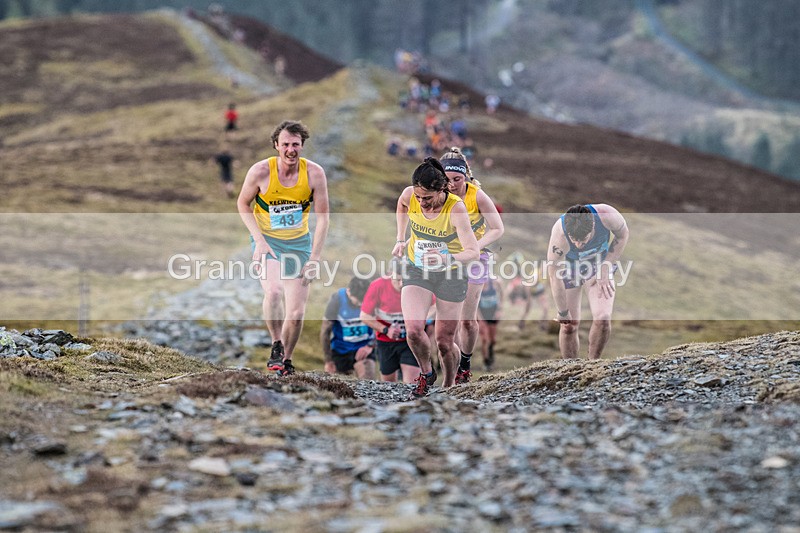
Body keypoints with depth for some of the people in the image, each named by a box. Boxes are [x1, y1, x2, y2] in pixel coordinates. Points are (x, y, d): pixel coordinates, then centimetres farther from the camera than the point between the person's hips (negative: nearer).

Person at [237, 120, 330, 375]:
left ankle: (286, 360, 21)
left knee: (297, 311, -1)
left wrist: (314, 258, -13)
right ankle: (276, 346, -9)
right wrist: (259, 240, -12)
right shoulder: (260, 171, -16)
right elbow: (243, 204, -1)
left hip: (299, 243, 2)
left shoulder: (314, 173, -13)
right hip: (266, 241, -2)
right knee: (274, 291, -29)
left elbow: (322, 218, -6)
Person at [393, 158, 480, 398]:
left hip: (451, 276, -3)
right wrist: (401, 239, 8)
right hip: (416, 271, 3)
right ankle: (426, 373, 10)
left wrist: (448, 258, -51)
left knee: (444, 342, 3)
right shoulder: (409, 196, -16)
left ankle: (449, 387, 30)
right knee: (413, 330, -19)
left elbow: (473, 252, -34)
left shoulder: (455, 208, -28)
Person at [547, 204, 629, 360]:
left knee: (603, 319, -16)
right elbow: (554, 277, -27)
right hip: (568, 270, -1)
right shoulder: (559, 236, -39)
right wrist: (563, 312, -18)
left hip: (600, 266, 1)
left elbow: (623, 235, -10)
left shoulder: (607, 216, -35)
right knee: (569, 324, -3)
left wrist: (605, 269, -14)